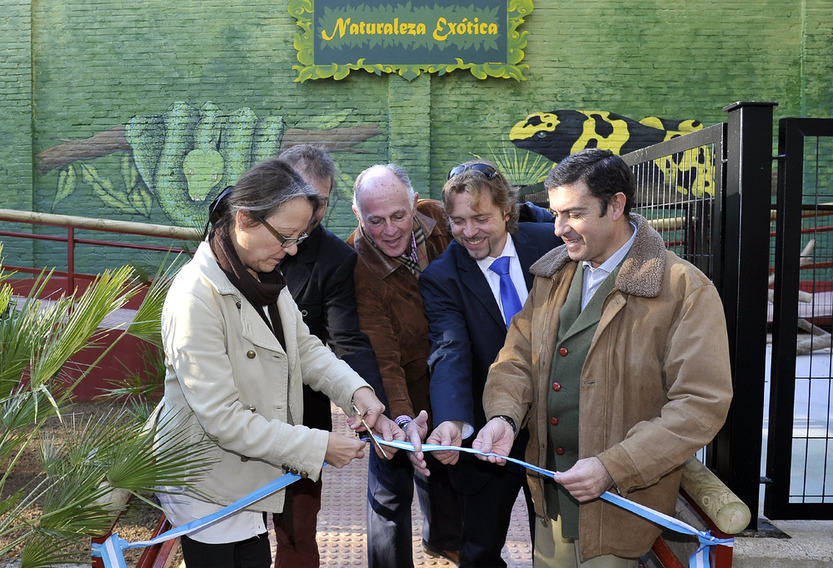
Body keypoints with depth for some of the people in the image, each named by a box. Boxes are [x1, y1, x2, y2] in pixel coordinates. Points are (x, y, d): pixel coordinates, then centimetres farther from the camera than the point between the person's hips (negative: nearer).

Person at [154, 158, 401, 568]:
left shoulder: (264, 278, 3)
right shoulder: (196, 297, -26)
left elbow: (304, 346, 8)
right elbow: (222, 418, -26)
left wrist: (357, 391, -10)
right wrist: (318, 447, -23)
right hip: (209, 491, -7)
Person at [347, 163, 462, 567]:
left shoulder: (434, 218, -16)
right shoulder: (357, 269, -30)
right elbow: (382, 360, -33)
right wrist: (402, 419, -45)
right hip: (397, 400, -6)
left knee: (444, 468, 28)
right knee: (390, 490, 7)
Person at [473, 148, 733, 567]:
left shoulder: (687, 290, -15)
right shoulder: (552, 275, 5)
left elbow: (701, 404, -18)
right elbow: (518, 357, 5)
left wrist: (612, 468, -24)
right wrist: (503, 415, -15)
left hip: (619, 502, -5)